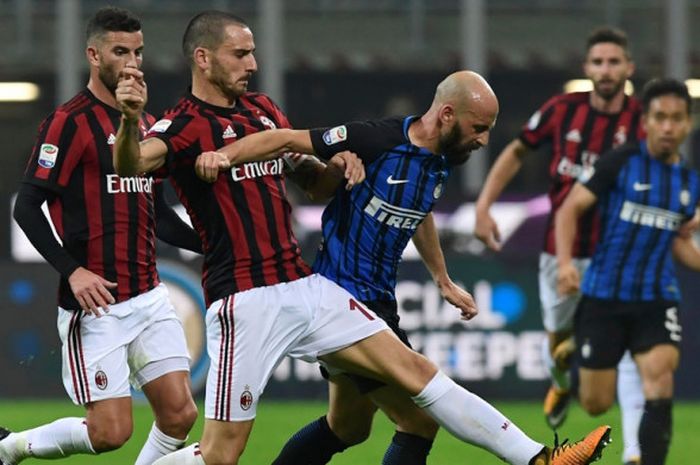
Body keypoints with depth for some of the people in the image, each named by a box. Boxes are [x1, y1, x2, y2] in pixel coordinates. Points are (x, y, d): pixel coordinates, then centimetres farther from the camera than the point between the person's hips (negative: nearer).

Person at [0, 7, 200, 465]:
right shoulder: (71, 122, -9)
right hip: (96, 304, -7)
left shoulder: (147, 124, 14)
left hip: (149, 297, 7)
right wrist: (72, 271, -22)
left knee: (180, 414, -3)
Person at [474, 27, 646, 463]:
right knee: (558, 337, 17)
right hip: (561, 250, 2)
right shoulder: (562, 110, -5)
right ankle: (561, 383, 53)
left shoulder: (643, 122, -11)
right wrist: (484, 206, 4)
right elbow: (517, 152, 11)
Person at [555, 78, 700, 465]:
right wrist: (564, 261, -23)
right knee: (596, 404, 6)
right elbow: (570, 208, -8)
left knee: (659, 382, -22)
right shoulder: (621, 163, -8)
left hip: (656, 301, 3)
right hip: (603, 298, -3)